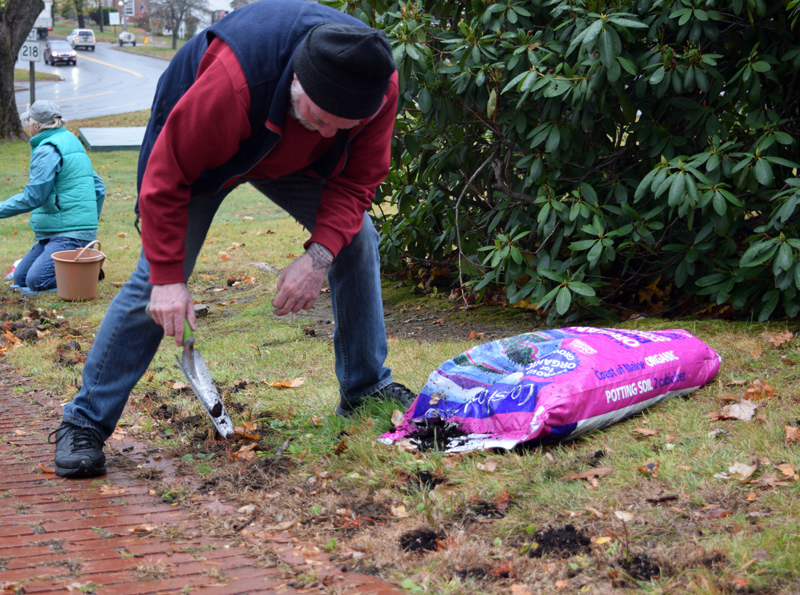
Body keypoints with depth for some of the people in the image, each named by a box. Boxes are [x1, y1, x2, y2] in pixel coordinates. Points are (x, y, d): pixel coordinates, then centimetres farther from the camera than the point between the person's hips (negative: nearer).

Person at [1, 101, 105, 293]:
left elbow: (33, 196, -17)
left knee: (36, 281, -18)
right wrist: (90, 225, 28)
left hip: (69, 234, -10)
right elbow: (98, 187, 20)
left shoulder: (47, 151, -13)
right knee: (20, 277, 8)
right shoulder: (71, 142, 17)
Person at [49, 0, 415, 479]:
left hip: (292, 160, 5)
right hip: (199, 153, -4)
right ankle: (85, 423, -5)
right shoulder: (231, 79, -46)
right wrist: (168, 278, -34)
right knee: (154, 281, -13)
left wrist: (320, 255, -33)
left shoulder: (379, 85, -31)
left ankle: (366, 387, 10)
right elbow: (166, 177, -35)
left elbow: (357, 179, -18)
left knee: (358, 239, -6)